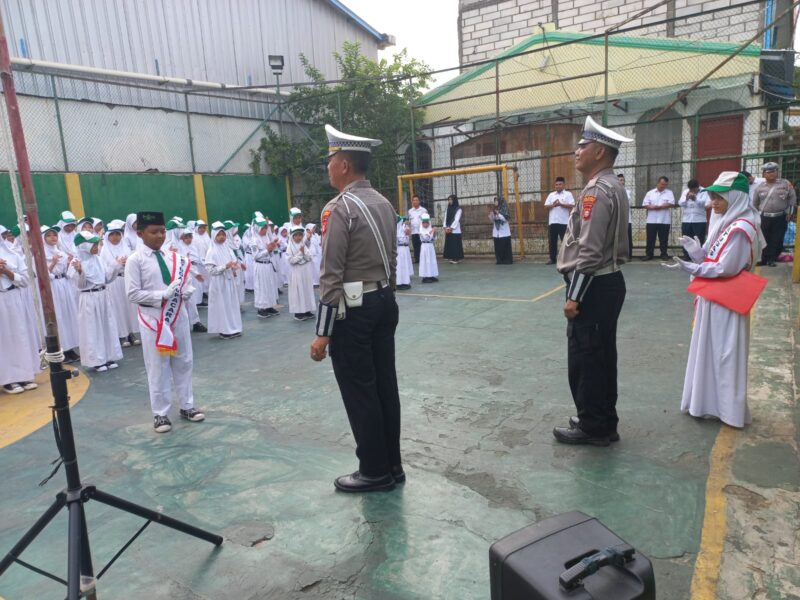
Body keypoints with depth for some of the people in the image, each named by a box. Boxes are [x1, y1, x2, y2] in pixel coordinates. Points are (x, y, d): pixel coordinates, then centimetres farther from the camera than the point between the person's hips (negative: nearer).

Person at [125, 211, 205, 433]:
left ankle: (187, 406, 28)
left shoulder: (174, 257, 4)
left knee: (184, 363, 14)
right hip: (153, 319, -4)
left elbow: (184, 281, 13)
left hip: (178, 315, 5)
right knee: (157, 368, 6)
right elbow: (133, 294, -13)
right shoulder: (135, 260, -9)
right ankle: (160, 413, 20)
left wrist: (187, 291, -10)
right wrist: (163, 295, -22)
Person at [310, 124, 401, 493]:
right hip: (384, 303, 8)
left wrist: (322, 333, -16)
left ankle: (375, 472, 18)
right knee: (384, 385, 14)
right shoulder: (384, 203, 9)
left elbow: (332, 276, -19)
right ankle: (392, 465, 26)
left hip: (353, 311, -8)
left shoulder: (339, 208, -16)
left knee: (358, 391, 4)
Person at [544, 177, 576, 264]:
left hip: (563, 222, -4)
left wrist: (561, 204, -16)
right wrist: (553, 205, -11)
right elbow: (546, 206, 8)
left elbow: (572, 206, -7)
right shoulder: (551, 195, 15)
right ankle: (552, 259, 12)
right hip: (552, 222, 4)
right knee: (552, 241, 6)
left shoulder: (568, 194, 4)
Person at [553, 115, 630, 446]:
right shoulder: (612, 186, 16)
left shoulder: (597, 190, -17)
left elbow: (589, 250, -23)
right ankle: (603, 422, 28)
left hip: (593, 286, -10)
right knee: (601, 356, 16)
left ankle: (592, 427, 12)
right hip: (608, 282, 10)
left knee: (584, 358, 0)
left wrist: (574, 295, -20)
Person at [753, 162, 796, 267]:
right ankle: (764, 259, 13)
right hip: (764, 218, 1)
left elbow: (792, 198, 6)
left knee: (777, 240, 0)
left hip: (780, 218, -1)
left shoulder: (785, 184, 1)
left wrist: (789, 212, 0)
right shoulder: (760, 187, 4)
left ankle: (771, 259, 11)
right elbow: (755, 203, 15)